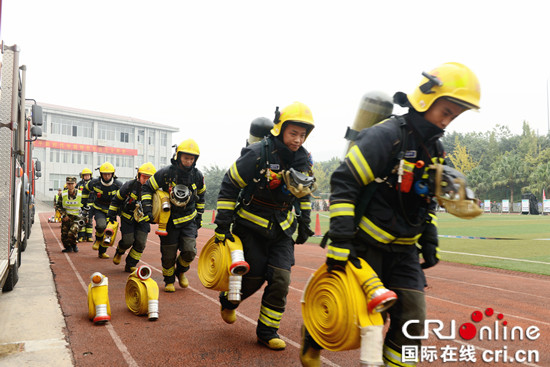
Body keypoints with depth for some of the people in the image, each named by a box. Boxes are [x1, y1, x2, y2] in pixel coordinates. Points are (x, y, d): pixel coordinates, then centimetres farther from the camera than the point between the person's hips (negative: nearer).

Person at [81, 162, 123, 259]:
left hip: (111, 211, 1)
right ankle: (98, 240, 3)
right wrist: (84, 202, 13)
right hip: (99, 210, -1)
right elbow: (86, 189, 12)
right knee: (101, 226, -29)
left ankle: (102, 252, 25)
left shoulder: (118, 185, -13)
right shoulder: (94, 182, -11)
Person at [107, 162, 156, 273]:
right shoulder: (129, 186, -17)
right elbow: (116, 200, -4)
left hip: (143, 219, 2)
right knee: (128, 241, -6)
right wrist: (111, 215, -3)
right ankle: (119, 251, 31)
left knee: (140, 242, -6)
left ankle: (130, 266, 11)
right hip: (127, 217, -2)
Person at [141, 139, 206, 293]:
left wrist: (199, 216, 14)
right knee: (168, 254, 5)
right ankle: (169, 280, 30)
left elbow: (201, 195, 13)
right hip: (169, 220, -2)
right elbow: (147, 188, -4)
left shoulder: (197, 175, -4)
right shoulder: (166, 173, -15)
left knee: (189, 251, -10)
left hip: (189, 220, 2)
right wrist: (147, 210, -12)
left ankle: (181, 271, 23)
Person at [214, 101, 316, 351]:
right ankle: (227, 301, 38)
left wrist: (304, 224, 15)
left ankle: (267, 331, 15)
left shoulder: (304, 160, -1)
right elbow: (229, 186, -14)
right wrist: (222, 225, -16)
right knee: (253, 277, 4)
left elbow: (304, 193, 16)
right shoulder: (257, 154, -20)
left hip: (282, 231, 5)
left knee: (280, 280, -2)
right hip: (251, 228, -4)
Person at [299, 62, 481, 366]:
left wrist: (429, 241, 14)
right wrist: (340, 239, -26)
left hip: (403, 250, 7)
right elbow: (343, 183, -22)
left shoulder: (434, 150, 8)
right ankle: (312, 342, 35)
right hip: (365, 244, -7)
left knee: (412, 323, 2)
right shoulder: (386, 136, -18)